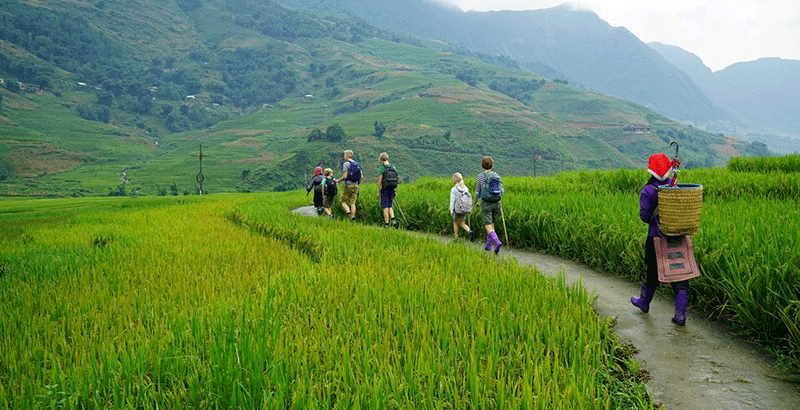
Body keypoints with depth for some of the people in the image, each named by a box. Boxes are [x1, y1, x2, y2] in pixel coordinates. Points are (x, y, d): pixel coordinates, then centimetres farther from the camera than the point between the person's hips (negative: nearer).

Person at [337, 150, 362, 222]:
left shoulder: (346, 164, -8)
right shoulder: (357, 164, 12)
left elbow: (345, 176, -15)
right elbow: (361, 177, 11)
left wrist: (338, 180, 1)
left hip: (348, 186, -6)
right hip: (355, 186, 6)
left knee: (343, 202, 3)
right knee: (353, 203, 6)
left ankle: (348, 213, -17)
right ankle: (353, 216, -4)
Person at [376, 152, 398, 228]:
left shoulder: (382, 168, -10)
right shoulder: (393, 167, 7)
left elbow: (380, 180, -10)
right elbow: (396, 179, 10)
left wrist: (378, 191, -3)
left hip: (385, 189, -5)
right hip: (392, 189, 5)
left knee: (385, 207, 1)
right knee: (389, 206, 15)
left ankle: (386, 224, 1)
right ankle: (393, 219, -5)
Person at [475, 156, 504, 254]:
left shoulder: (481, 176, -6)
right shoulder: (497, 175, 4)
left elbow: (478, 192, -2)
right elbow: (502, 190, 5)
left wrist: (475, 200, 16)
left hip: (486, 204, -4)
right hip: (497, 203, 4)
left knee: (488, 226, -5)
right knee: (492, 224, 18)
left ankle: (497, 242, -27)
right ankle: (488, 245, 25)